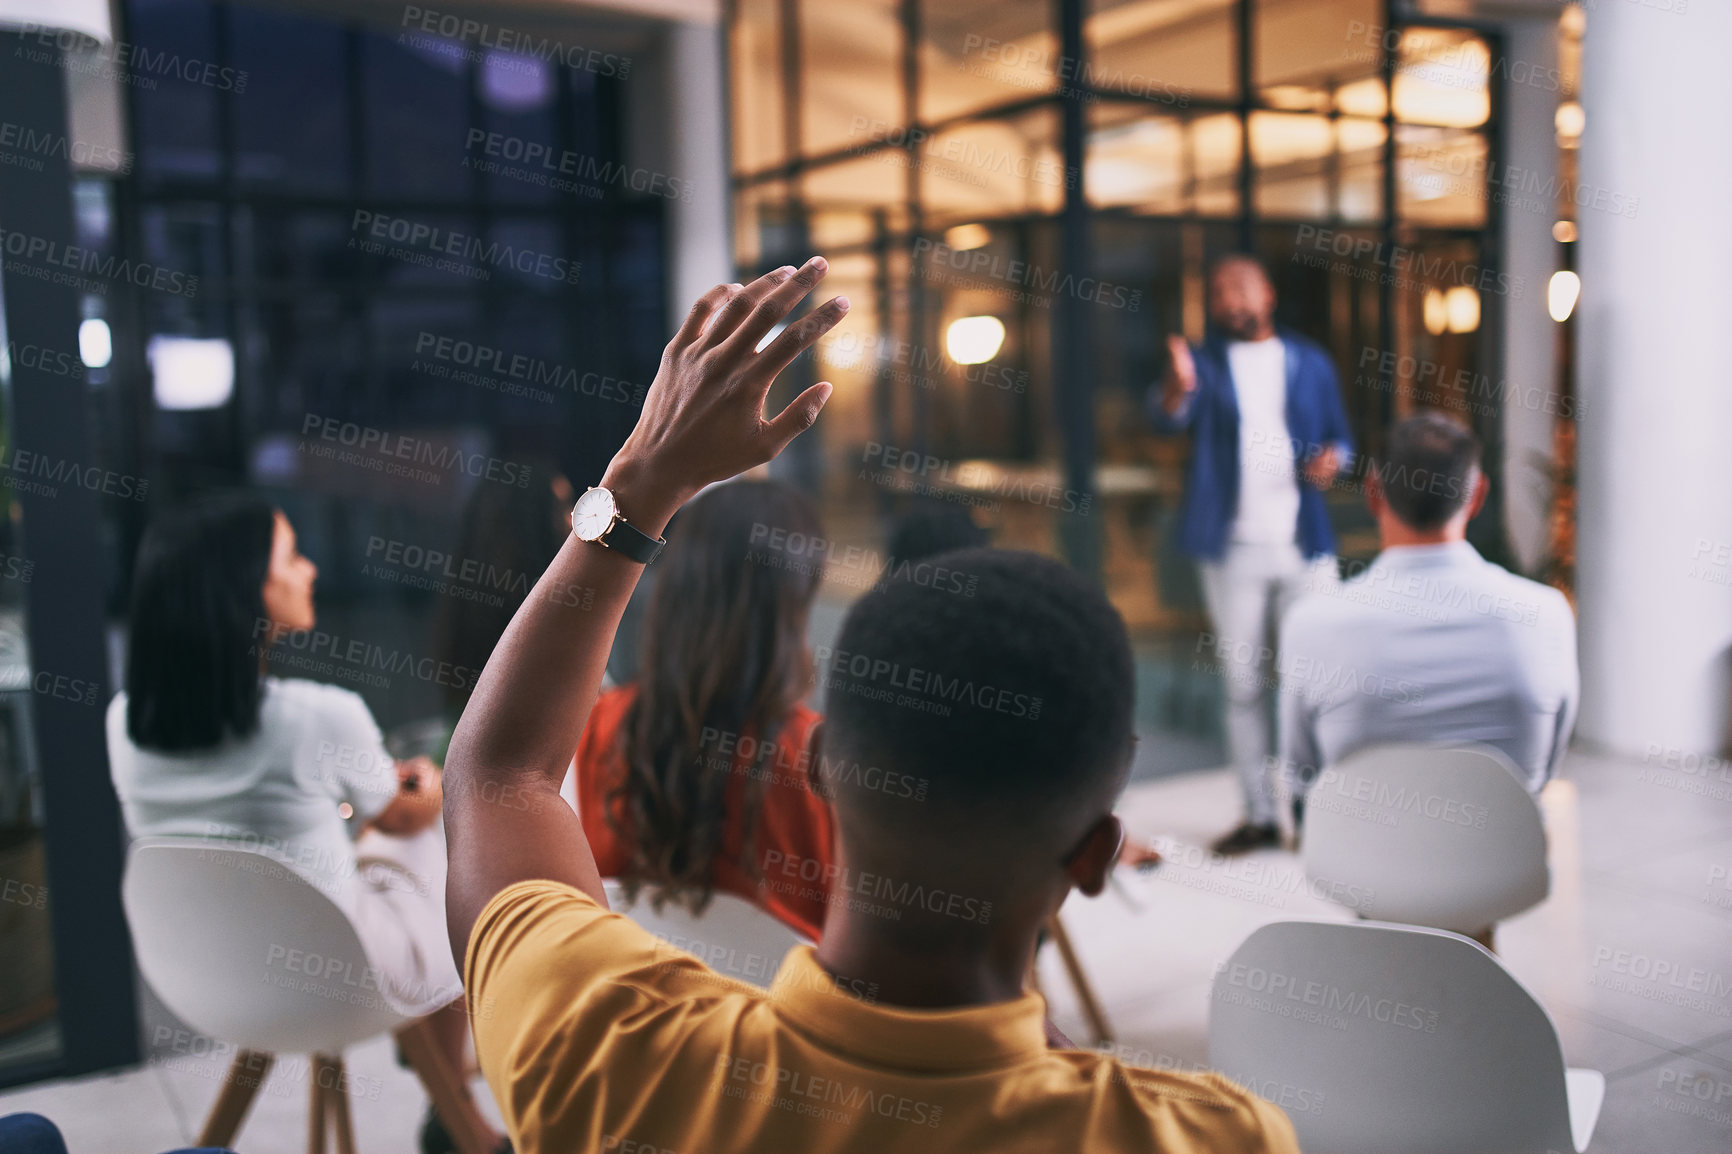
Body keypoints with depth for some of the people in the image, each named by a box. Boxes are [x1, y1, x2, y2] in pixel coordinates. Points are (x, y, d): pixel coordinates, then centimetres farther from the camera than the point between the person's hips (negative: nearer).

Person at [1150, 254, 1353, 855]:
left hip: (1304, 545, 1)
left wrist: (1332, 459, -7)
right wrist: (1178, 384, -38)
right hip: (1231, 549, 0)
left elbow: (1338, 436, 16)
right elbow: (1170, 417, -15)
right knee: (1243, 684, 5)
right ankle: (1259, 813, 14)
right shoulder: (1205, 361, 5)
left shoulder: (1310, 361, 11)